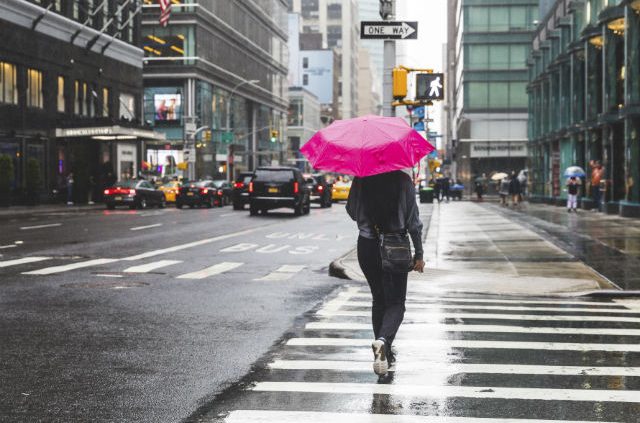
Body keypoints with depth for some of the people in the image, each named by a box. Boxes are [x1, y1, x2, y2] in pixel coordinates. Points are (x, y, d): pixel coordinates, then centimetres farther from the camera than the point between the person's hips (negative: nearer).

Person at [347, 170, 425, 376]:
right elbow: (413, 221, -6)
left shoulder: (361, 179, -5)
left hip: (367, 247, 2)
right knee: (396, 303, 5)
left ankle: (385, 354, 17)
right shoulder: (403, 180, -9)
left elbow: (352, 211, 6)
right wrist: (418, 254, -1)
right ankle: (383, 339, -23)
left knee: (379, 301, 17)